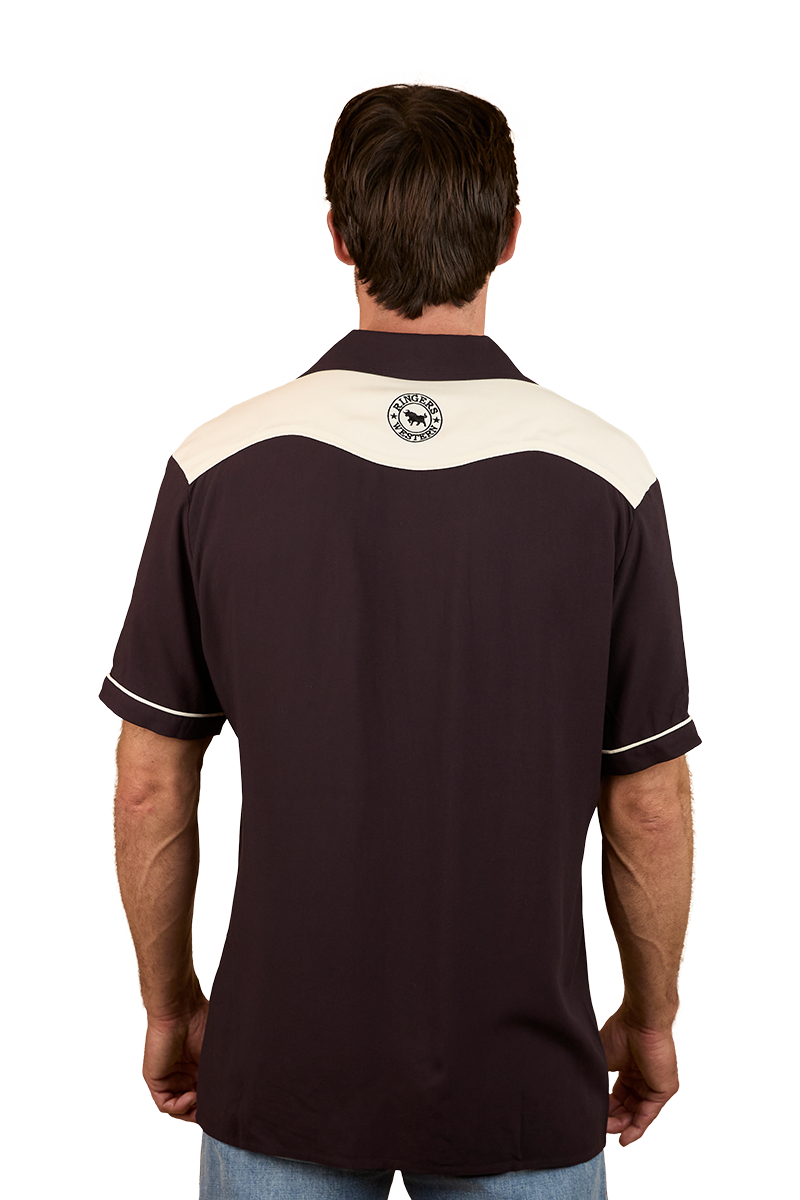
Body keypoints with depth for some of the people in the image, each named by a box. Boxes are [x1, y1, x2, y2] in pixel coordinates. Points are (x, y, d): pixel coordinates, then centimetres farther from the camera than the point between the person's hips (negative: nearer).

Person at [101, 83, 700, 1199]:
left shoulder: (217, 467, -12)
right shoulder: (606, 475, -13)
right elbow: (646, 800, -7)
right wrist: (649, 1015, 10)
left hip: (282, 1065, 1)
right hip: (524, 1072, 0)